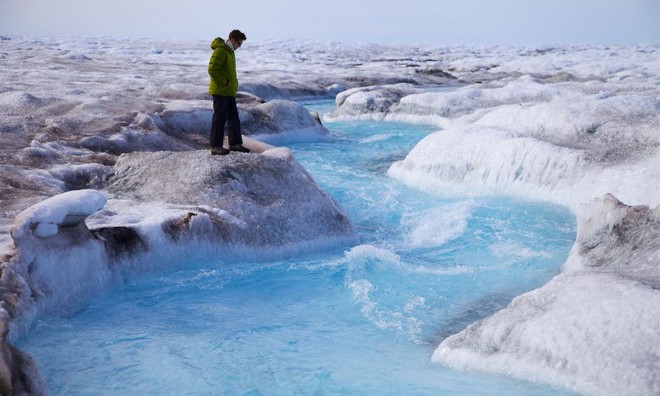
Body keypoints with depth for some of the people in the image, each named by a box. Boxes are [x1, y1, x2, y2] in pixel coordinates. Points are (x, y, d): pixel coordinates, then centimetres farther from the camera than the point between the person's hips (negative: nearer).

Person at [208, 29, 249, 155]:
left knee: (234, 118, 12)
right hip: (220, 91, -9)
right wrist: (224, 83, -17)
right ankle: (215, 147, 0)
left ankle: (235, 143, 20)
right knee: (219, 118, -5)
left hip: (229, 92, 10)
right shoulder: (220, 50, -15)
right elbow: (212, 70, -23)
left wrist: (233, 84, 14)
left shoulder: (229, 51, 16)